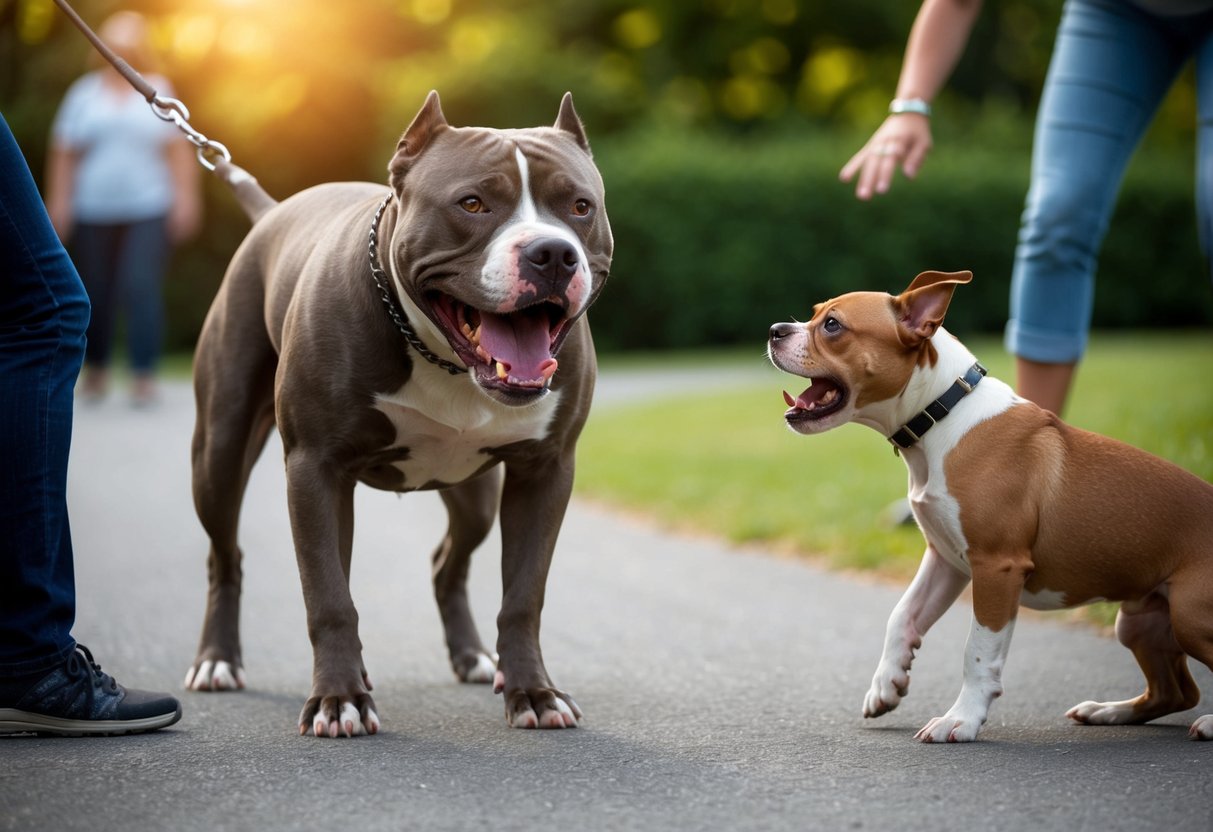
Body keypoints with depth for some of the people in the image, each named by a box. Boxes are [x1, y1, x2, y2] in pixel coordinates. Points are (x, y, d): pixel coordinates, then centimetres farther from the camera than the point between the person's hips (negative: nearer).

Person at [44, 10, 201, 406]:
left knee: (142, 288, -13)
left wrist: (185, 196, -1)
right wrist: (58, 200, 1)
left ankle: (144, 376, -12)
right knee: (95, 294, 5)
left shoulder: (158, 90, 7)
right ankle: (96, 370, 21)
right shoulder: (84, 92, 8)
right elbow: (64, 152, 7)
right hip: (94, 213, 2)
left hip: (148, 211, -1)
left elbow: (180, 149, 6)